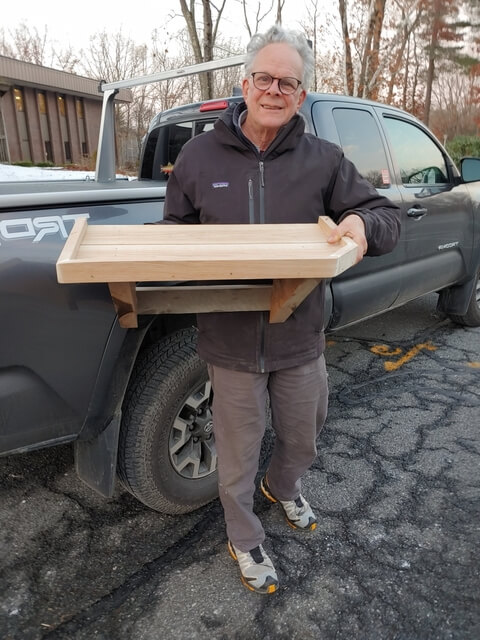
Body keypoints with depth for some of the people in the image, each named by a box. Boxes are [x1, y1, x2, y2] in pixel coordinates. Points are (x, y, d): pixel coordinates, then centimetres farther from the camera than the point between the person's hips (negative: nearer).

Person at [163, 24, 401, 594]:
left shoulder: (322, 159, -1)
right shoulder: (200, 154, -1)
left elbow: (387, 216, 2)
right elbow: (176, 227, 9)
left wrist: (361, 222, -22)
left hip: (300, 341, 2)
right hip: (230, 344, -1)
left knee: (301, 440, 24)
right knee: (238, 458, 14)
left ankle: (283, 487, 60)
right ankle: (244, 541, 44)